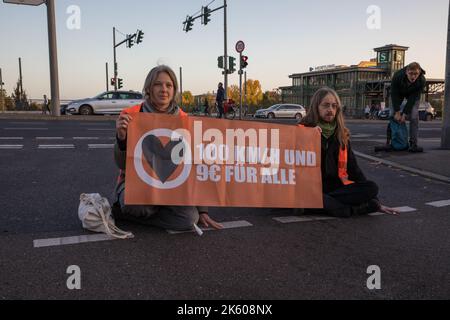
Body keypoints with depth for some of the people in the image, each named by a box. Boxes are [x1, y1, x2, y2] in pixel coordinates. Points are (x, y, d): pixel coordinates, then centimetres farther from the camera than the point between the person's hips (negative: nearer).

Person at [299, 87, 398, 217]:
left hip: (335, 186, 4)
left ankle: (321, 203, -25)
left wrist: (376, 202, 12)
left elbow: (352, 166, 15)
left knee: (373, 188, -20)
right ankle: (356, 209, -26)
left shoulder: (341, 133, 14)